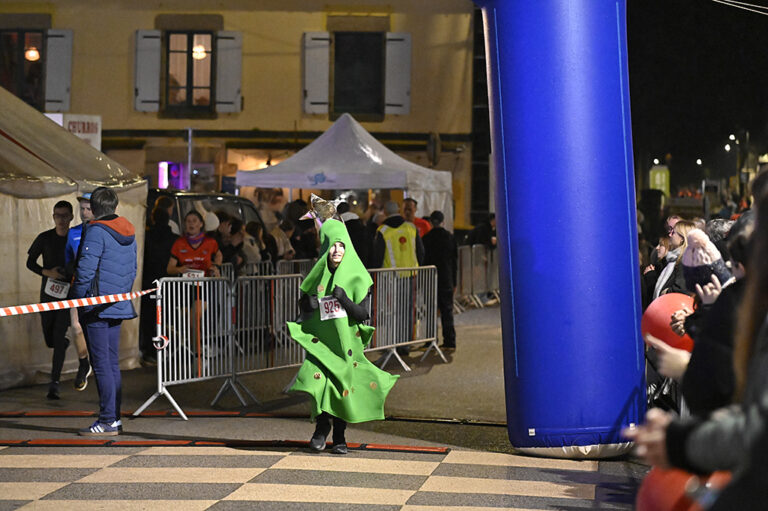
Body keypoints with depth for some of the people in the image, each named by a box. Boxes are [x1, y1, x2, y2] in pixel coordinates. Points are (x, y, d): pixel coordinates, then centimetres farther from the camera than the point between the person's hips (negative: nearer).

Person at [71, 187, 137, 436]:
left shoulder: (96, 231, -13)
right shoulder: (129, 232, 12)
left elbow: (85, 269, -18)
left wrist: (78, 296, -6)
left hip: (97, 307, -8)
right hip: (118, 306, 8)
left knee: (101, 363, -5)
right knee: (112, 363, 13)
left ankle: (108, 421, -5)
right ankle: (114, 417, 15)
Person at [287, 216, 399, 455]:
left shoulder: (357, 276, -3)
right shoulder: (317, 273, 4)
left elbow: (362, 313, -7)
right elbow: (303, 305, 12)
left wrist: (343, 299, -23)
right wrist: (309, 303, -11)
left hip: (346, 339, -1)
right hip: (320, 339, 1)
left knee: (342, 385, -1)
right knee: (318, 380, -12)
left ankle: (339, 435, 15)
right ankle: (322, 425, 13)